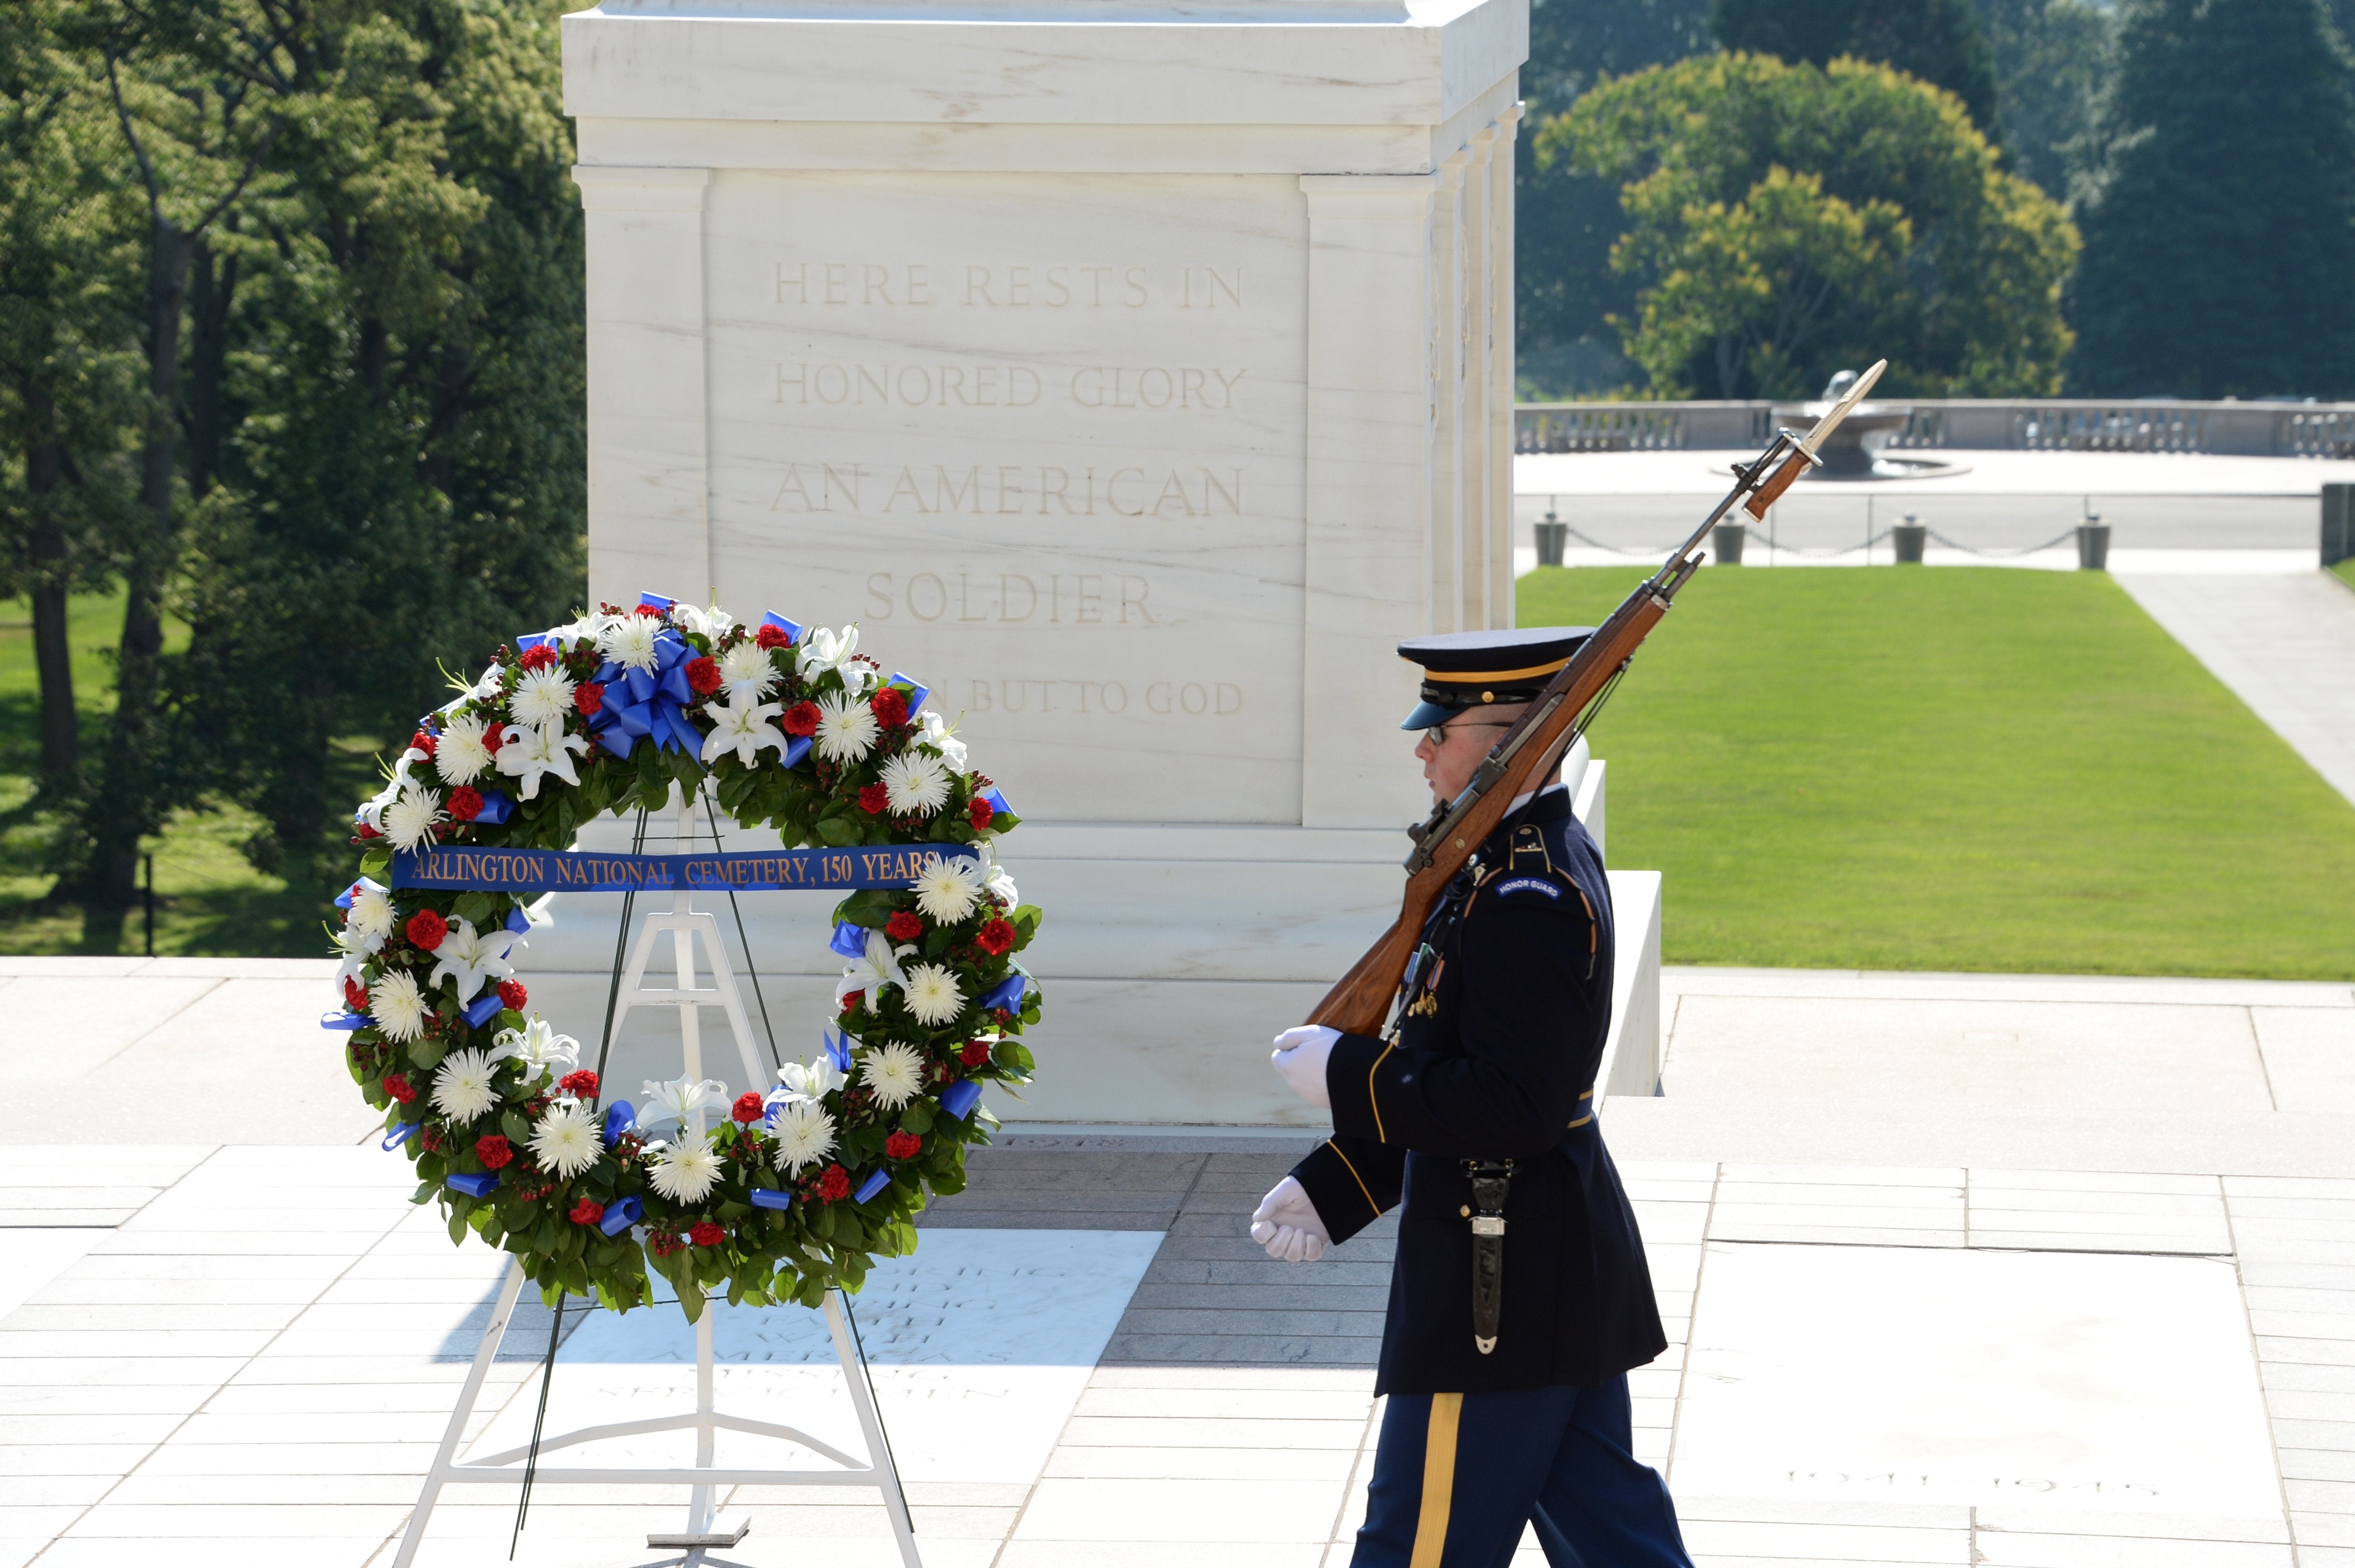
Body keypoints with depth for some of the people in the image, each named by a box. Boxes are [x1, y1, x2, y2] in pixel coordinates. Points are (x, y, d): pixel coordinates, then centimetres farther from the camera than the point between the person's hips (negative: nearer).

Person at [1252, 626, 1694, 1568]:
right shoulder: (1542, 858, 12)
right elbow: (1463, 1071, 18)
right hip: (1567, 1268, 11)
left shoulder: (1526, 899, -22)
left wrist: (1346, 1076, -18)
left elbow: (1519, 1104, -27)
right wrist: (1330, 1188, 13)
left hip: (1502, 1290, -11)